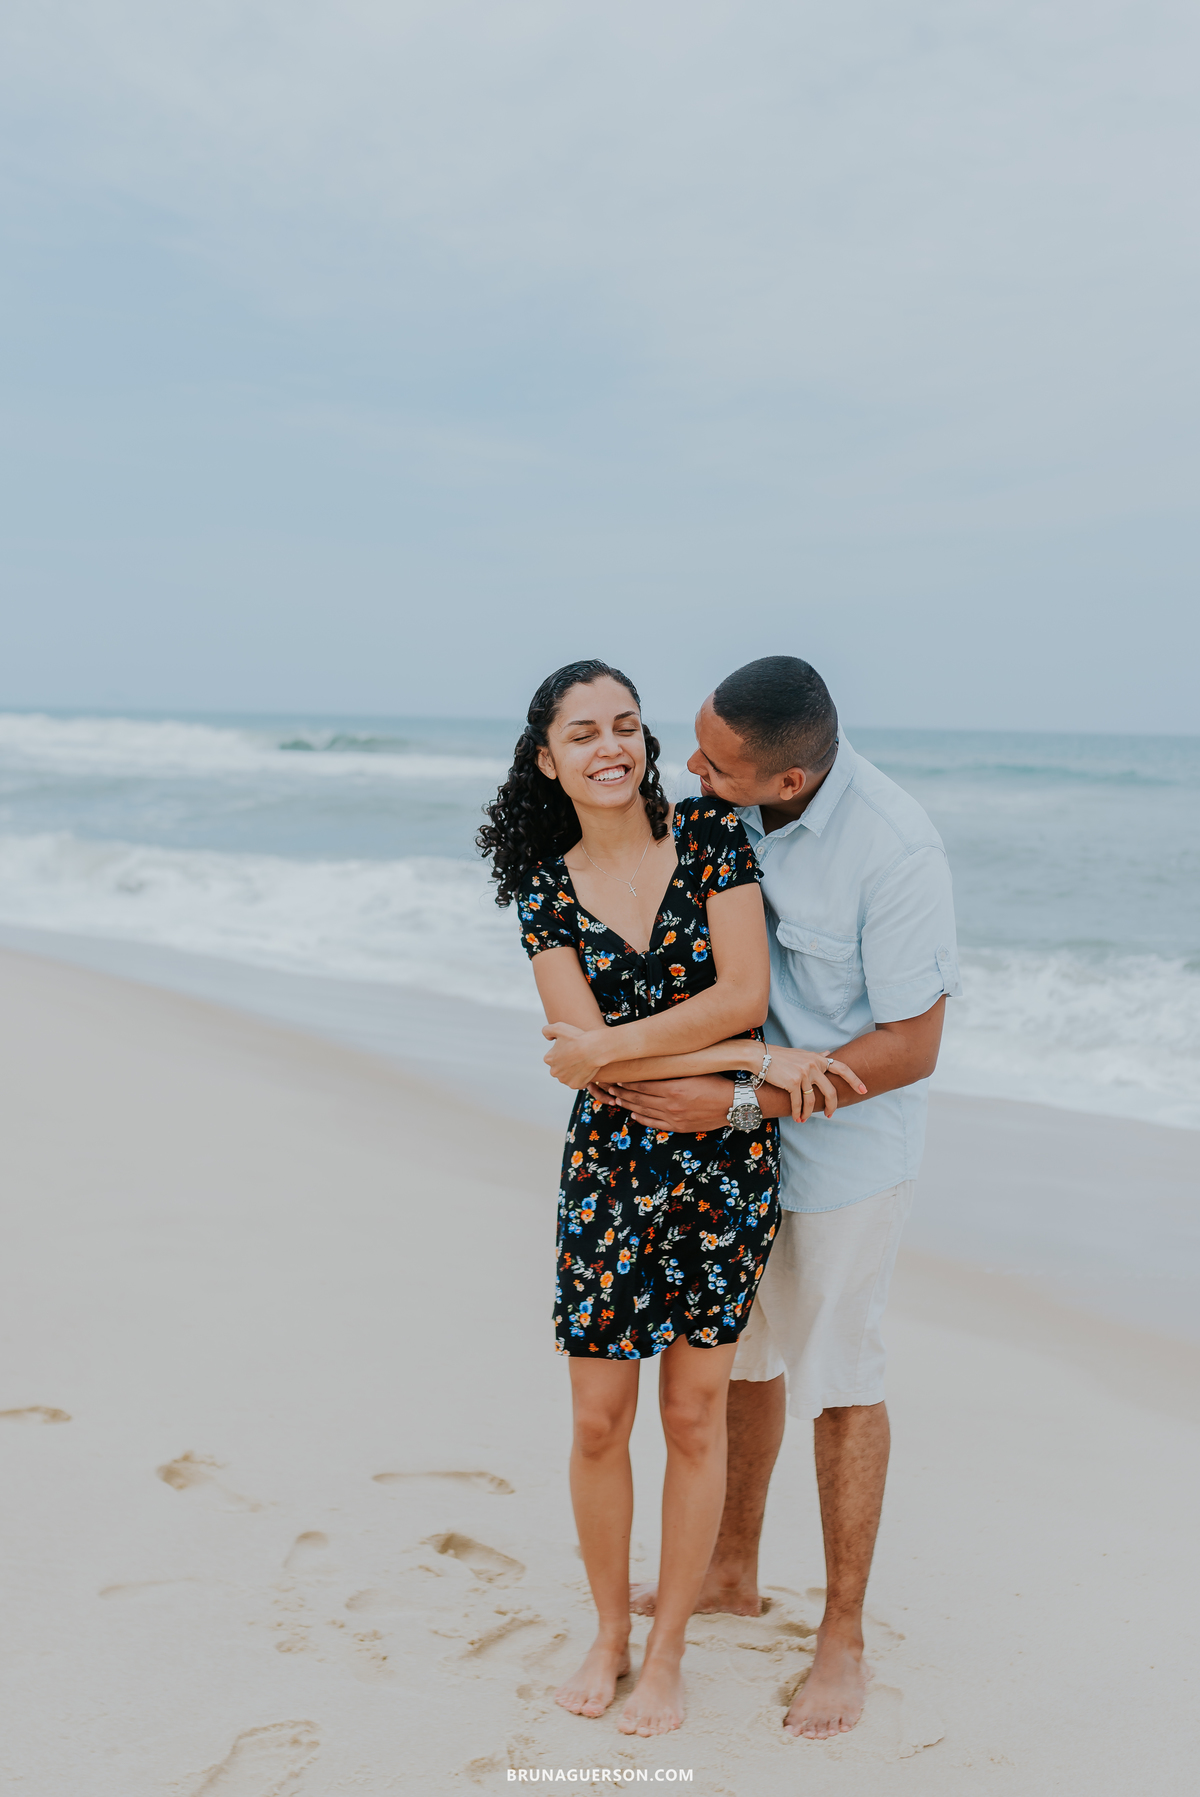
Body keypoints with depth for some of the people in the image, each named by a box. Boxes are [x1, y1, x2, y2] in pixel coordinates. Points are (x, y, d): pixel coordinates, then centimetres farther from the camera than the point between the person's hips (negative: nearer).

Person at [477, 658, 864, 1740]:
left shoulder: (713, 836, -4)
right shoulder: (545, 890, -1)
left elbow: (745, 993, -14)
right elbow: (578, 1054, -12)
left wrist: (609, 1046, -16)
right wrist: (751, 1061, -19)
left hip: (728, 1165, -1)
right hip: (609, 1173, 1)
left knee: (696, 1416, 9)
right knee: (599, 1423, 8)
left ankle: (668, 1651, 27)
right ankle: (608, 1634, 32)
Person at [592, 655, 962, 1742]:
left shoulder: (894, 849, -29)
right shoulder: (726, 805, -9)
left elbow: (912, 1048, -25)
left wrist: (734, 1100, -28)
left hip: (846, 1143, -6)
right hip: (736, 1123, 7)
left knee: (838, 1382, 7)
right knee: (743, 1352, 20)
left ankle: (844, 1639, 25)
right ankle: (733, 1572, 41)